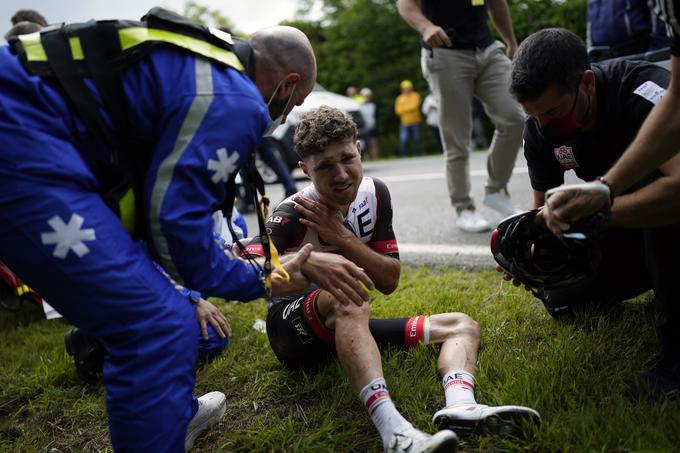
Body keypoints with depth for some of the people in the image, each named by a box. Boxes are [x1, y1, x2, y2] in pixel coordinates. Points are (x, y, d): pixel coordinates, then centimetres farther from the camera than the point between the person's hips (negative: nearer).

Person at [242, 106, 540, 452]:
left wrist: (342, 236, -17)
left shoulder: (374, 194, -3)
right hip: (295, 328, -6)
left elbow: (389, 281, -4)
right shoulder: (294, 213, -17)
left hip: (348, 332, 6)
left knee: (462, 326, -3)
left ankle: (460, 406, -34)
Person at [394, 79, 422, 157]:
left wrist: (404, 108, -6)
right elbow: (398, 110, -2)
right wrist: (409, 108, -9)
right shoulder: (399, 98, 7)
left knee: (417, 140, 5)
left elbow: (414, 105, -13)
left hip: (415, 122, 0)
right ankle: (403, 156, -5)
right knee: (403, 140, -12)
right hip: (405, 123, 0)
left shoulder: (415, 96, 2)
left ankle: (417, 154, 16)